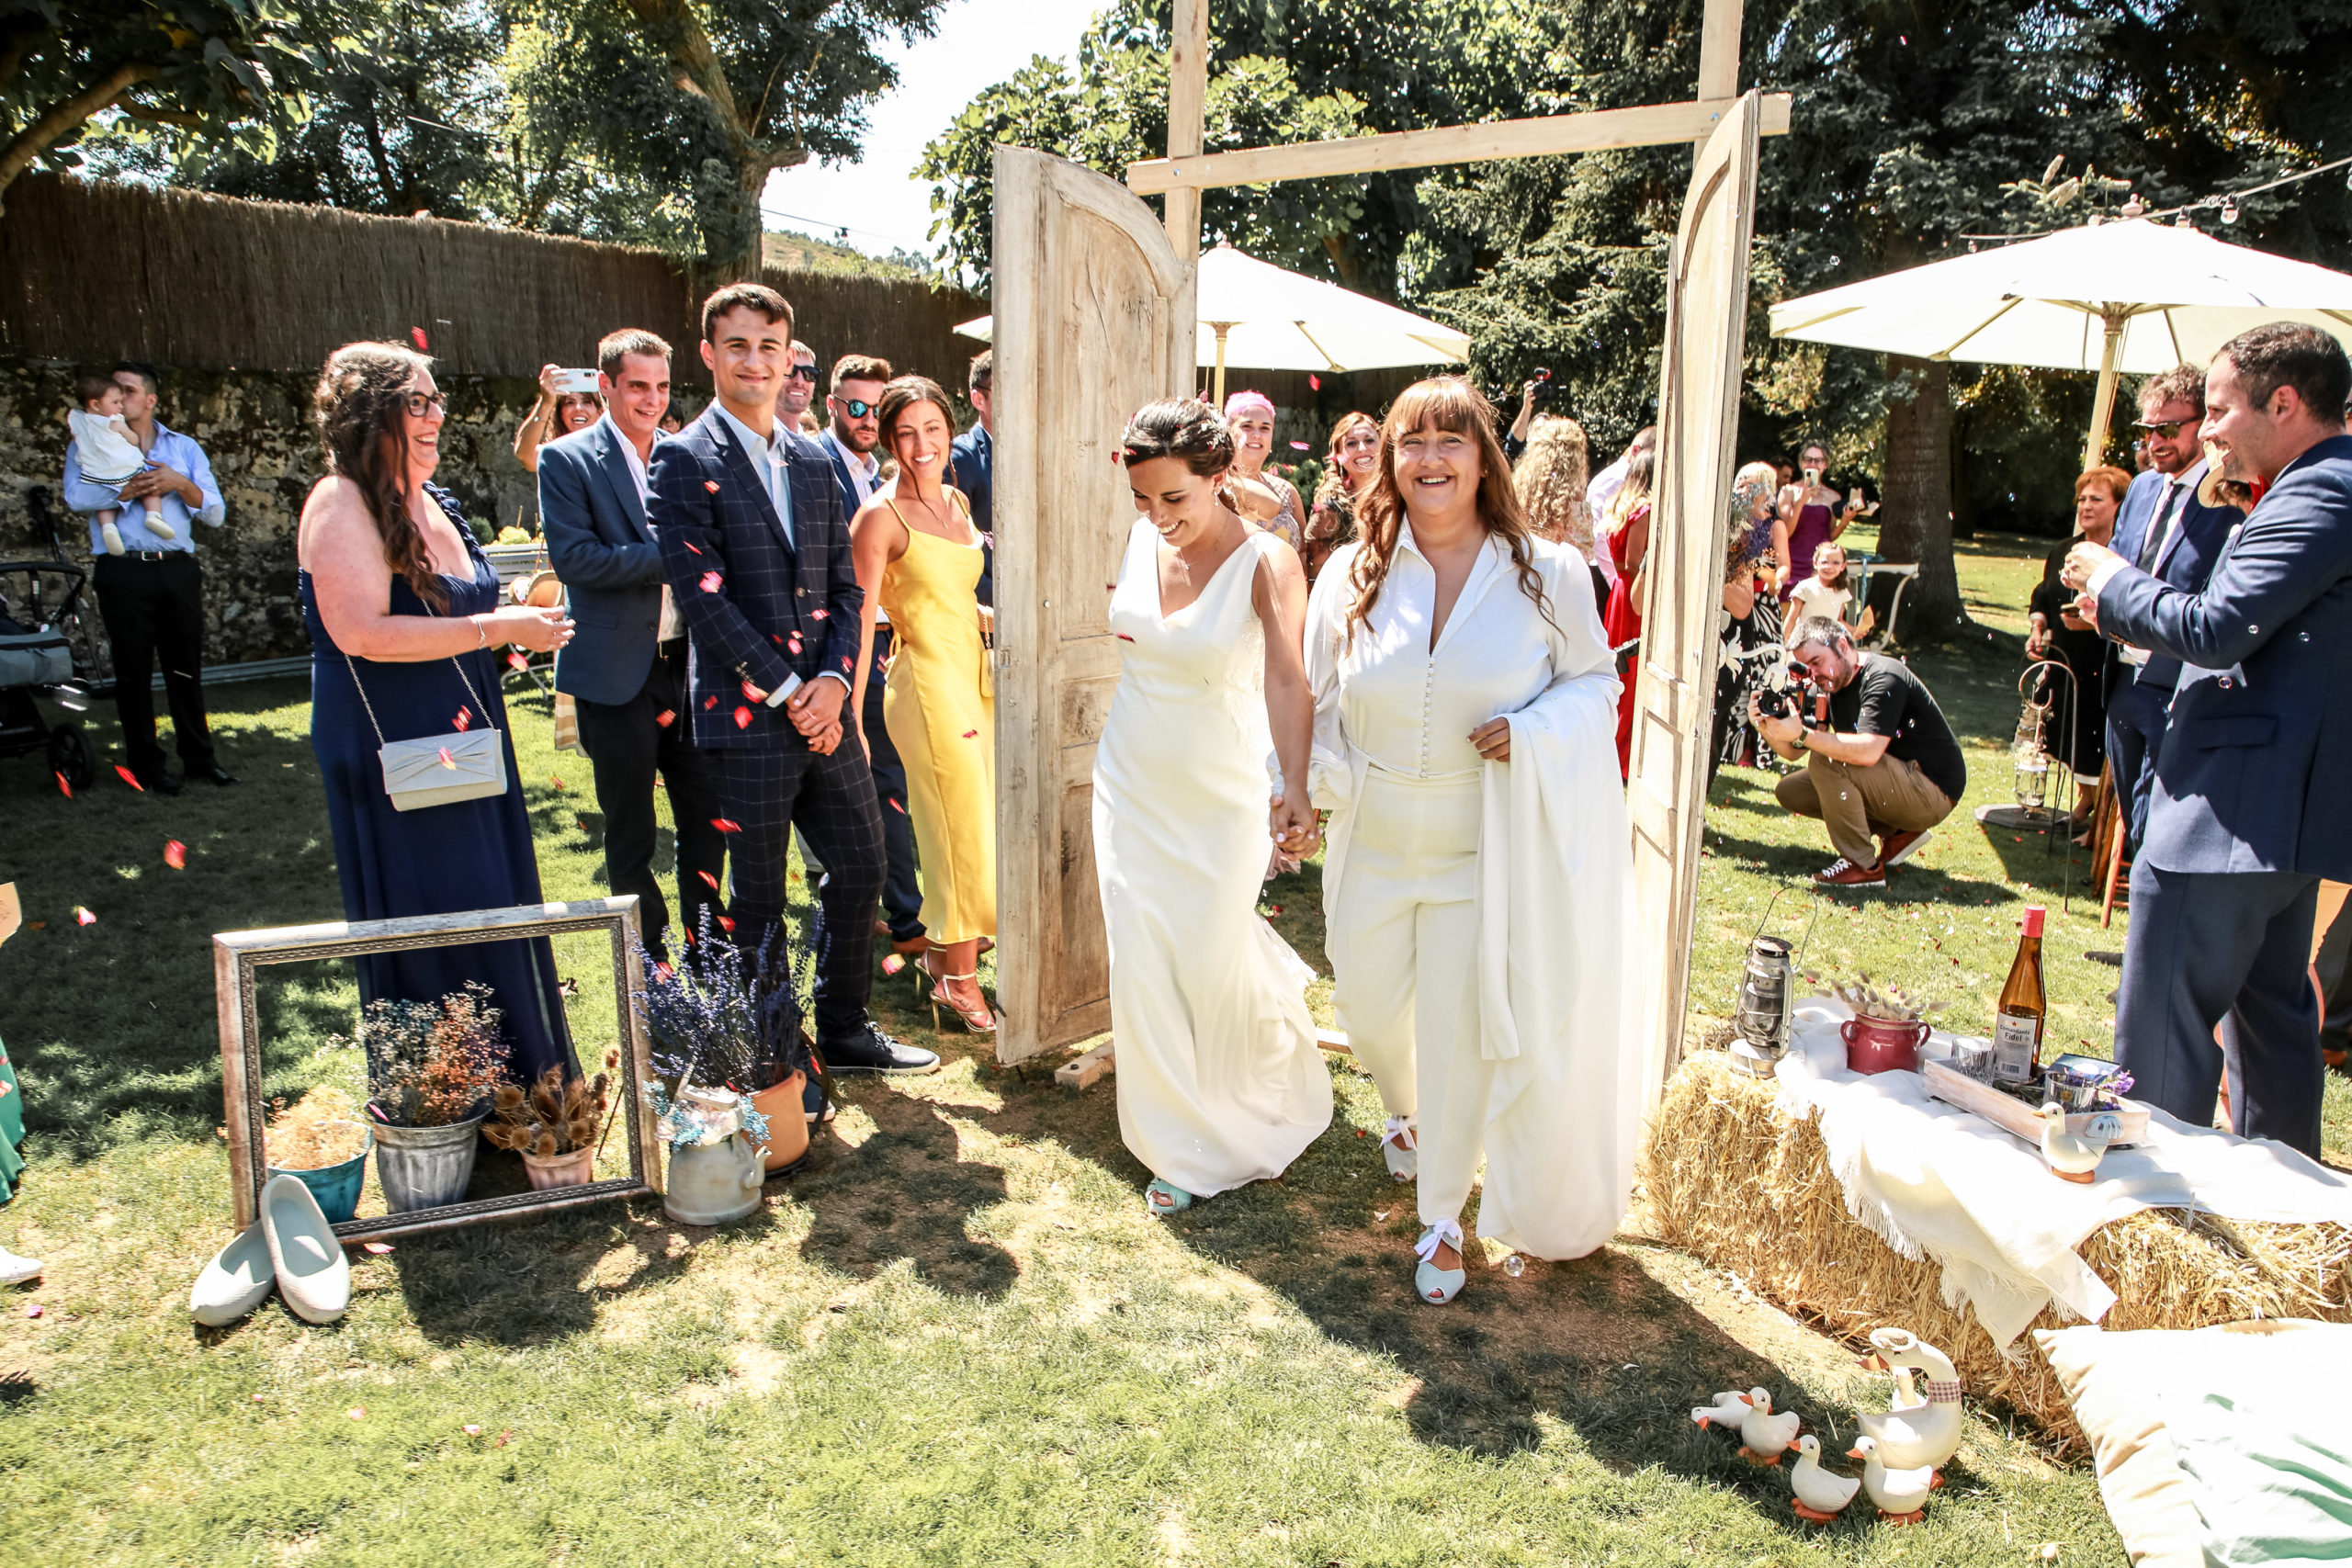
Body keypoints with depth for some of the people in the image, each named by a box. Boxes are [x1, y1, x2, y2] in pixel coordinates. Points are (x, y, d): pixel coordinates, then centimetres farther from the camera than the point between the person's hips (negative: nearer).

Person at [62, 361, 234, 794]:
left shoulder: (185, 448, 16)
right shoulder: (89, 444, 9)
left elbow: (215, 514, 6)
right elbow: (76, 495, -10)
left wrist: (180, 484, -9)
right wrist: (129, 489, -13)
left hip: (179, 568, 2)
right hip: (124, 571, -2)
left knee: (186, 668, 6)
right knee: (133, 671, 3)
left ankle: (199, 757, 15)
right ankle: (146, 765, 11)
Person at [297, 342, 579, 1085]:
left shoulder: (435, 504, 13)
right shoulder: (342, 504, -14)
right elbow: (360, 632, -25)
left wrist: (517, 615, 8)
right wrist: (498, 627, -22)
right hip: (394, 757, -9)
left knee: (495, 911, 14)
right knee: (428, 940, -1)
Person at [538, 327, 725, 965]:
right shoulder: (566, 460, -4)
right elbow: (572, 556, -15)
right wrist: (665, 557, -19)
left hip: (687, 661, 4)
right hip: (616, 670, -4)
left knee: (707, 813, 10)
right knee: (630, 834, 7)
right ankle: (651, 960, 21)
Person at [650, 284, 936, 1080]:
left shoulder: (813, 461, 13)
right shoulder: (684, 460, -6)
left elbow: (844, 585, 11)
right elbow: (701, 594, -14)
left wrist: (833, 679, -5)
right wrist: (785, 692, -14)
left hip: (823, 708, 6)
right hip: (747, 716, -6)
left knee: (861, 870, 12)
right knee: (757, 898, 5)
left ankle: (844, 1030, 31)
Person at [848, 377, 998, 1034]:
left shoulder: (957, 501, 11)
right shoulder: (880, 516, -11)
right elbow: (860, 622, -13)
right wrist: (849, 721, -15)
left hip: (975, 679, 7)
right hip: (927, 682, -7)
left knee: (968, 831, 13)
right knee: (964, 833, -2)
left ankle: (944, 949, 30)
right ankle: (959, 979, 12)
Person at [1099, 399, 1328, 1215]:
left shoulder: (1268, 565, -19)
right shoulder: (1134, 540, -4)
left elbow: (1288, 678, -37)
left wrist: (1296, 788, -51)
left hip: (1219, 795, -4)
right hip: (1131, 782, 4)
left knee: (1211, 959, 4)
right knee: (1145, 965, 5)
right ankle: (1184, 1144, 27)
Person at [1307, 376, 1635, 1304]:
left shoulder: (1545, 575, -9)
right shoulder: (1353, 576, -3)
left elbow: (1595, 681, 0)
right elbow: (1319, 699, 8)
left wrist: (1531, 731, -18)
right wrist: (1326, 783, -6)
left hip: (1482, 847, -3)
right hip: (1374, 843, 3)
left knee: (1462, 1030, 1)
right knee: (1369, 1010, 17)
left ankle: (1443, 1220, 23)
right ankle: (1407, 1116, 54)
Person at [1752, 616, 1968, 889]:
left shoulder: (1884, 678, -21)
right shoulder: (1829, 684, 5)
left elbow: (1868, 752, -36)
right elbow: (1794, 752, 0)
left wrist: (1802, 733, -36)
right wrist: (1766, 727, -20)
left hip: (1934, 792, -9)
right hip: (1898, 785, 9)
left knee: (1826, 760, -26)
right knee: (1790, 791, 2)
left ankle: (1863, 866, -17)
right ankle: (1897, 832, 6)